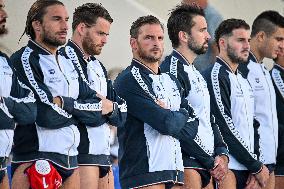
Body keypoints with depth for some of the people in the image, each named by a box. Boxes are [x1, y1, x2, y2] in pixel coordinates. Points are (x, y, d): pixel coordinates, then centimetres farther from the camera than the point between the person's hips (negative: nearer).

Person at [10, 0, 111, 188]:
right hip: (36, 162, -7)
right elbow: (48, 114, -18)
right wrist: (98, 107, -2)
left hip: (70, 159, 8)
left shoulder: (67, 63, 18)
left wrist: (65, 104, -8)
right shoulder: (24, 60, -8)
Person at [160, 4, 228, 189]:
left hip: (208, 165, 9)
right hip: (187, 163, -9)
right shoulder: (172, 68, -11)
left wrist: (221, 153, 6)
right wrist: (210, 162, -11)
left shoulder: (195, 73, 20)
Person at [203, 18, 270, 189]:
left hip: (248, 168, 8)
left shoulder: (245, 82, 19)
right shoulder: (215, 76, -8)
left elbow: (253, 125, 16)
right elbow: (225, 128, -13)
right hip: (228, 168, -8)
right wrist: (257, 167, -9)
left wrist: (255, 170, 2)